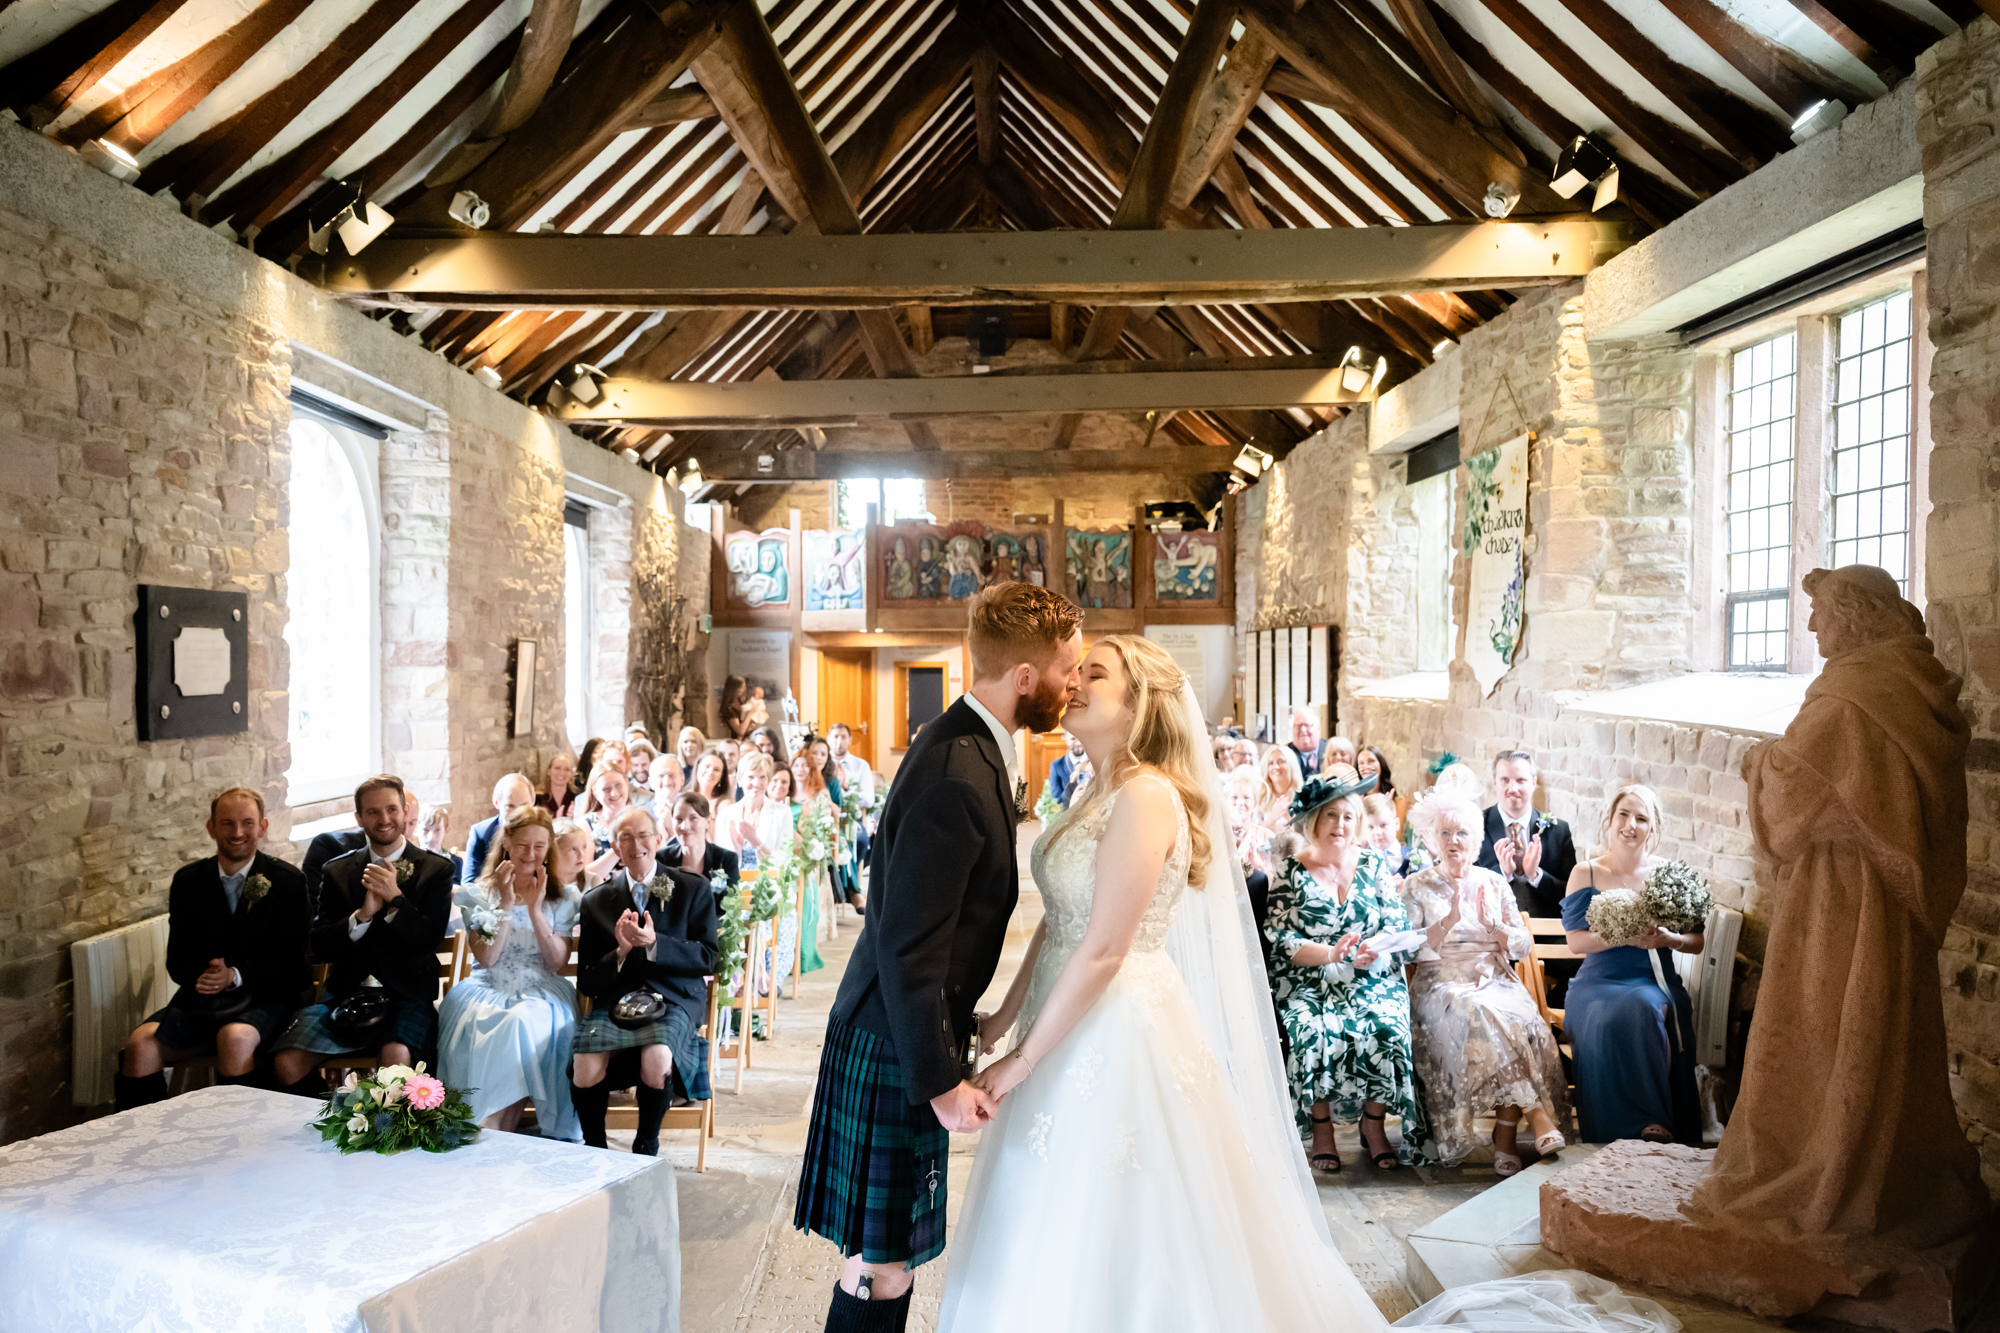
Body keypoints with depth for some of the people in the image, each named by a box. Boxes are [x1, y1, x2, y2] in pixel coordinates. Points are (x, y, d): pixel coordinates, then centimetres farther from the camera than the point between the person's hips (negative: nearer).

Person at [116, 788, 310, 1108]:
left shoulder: (287, 880, -1)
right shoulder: (188, 881, 9)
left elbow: (292, 959, -3)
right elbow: (176, 959, 10)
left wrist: (236, 975, -17)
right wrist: (199, 976, -13)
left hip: (263, 997, -3)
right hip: (200, 998, 4)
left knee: (235, 1039, -35)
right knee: (141, 1043, -24)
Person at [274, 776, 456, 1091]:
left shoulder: (436, 869, 5)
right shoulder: (337, 871, 13)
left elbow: (431, 938, -4)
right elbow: (319, 947, 5)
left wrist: (395, 899, -16)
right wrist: (362, 916, -13)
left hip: (406, 994, -3)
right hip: (346, 991, 3)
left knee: (396, 1055, -32)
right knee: (287, 1061, -19)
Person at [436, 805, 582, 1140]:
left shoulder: (564, 897, 11)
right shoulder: (479, 893, 10)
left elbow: (558, 962, 1)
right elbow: (485, 958, -2)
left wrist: (535, 909, -9)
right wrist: (506, 904, -10)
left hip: (541, 991, 0)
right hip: (487, 989, 0)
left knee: (523, 1022, -35)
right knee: (480, 1024, -35)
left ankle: (497, 1135, -25)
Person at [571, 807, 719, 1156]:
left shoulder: (694, 889, 7)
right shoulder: (596, 901, 13)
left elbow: (707, 958, -1)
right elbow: (587, 981, 9)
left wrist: (654, 943, -16)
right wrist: (620, 952, -12)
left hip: (673, 999, -2)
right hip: (614, 1000, 2)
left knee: (657, 1057, -33)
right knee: (584, 1063, -28)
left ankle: (646, 1149, -6)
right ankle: (595, 1150, -1)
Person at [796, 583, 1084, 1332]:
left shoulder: (970, 744, 5)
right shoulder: (958, 778, -27)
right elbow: (908, 948, -26)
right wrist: (942, 1083, -18)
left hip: (908, 1031, 10)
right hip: (896, 1050, -10)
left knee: (886, 1250, 22)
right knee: (883, 1263, 6)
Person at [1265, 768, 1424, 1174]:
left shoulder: (1374, 865, 11)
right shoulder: (1292, 870, 4)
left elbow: (1399, 929, 6)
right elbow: (1282, 940, -4)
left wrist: (1372, 951, -16)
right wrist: (1331, 953, -20)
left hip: (1371, 979, 2)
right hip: (1309, 983, -1)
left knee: (1385, 1028, -27)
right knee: (1312, 1030, -30)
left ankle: (1374, 1126, -8)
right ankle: (1322, 1132, -13)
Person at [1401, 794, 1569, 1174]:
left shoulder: (1494, 884, 15)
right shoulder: (1416, 887, 7)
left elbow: (1524, 947, 12)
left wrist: (1494, 925, -7)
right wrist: (1450, 919, -14)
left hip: (1495, 981, 3)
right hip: (1441, 984, -2)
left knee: (1520, 1018, -31)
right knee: (1480, 1016, -35)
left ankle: (1506, 1133, -26)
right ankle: (1537, 1114, -29)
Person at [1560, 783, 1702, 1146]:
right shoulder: (1585, 873, 6)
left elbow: (1697, 941, 10)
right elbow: (1576, 940, -1)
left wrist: (1667, 939, -13)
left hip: (1654, 981, 1)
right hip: (1599, 982, 0)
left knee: (1640, 1010, -34)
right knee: (1604, 1019, -34)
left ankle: (1653, 1125, -24)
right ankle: (1644, 1125, -24)